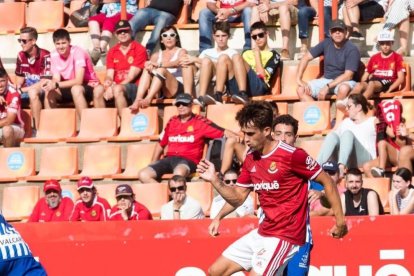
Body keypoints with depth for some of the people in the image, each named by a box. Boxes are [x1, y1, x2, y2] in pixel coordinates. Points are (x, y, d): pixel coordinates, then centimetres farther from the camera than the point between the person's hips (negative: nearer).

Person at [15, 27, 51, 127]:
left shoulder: (45, 56, -17)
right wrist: (17, 89, -8)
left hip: (42, 90, -6)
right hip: (29, 88, 6)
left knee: (32, 92, -37)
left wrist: (23, 90, -19)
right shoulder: (21, 56, 2)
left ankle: (37, 130, -32)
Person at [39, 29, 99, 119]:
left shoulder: (77, 52, -21)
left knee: (76, 89, -37)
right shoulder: (54, 55, -5)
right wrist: (50, 83, -33)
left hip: (88, 87, -5)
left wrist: (56, 84, -37)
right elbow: (56, 79, -9)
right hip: (69, 87, 5)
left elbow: (78, 81, -28)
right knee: (49, 91, -19)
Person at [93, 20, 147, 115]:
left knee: (117, 89, -36)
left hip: (135, 88, -5)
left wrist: (113, 88, -18)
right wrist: (108, 81, -18)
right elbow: (109, 75, 8)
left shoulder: (139, 49, -2)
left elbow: (132, 76, -9)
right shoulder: (112, 52, 14)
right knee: (98, 89, -25)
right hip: (116, 86, 5)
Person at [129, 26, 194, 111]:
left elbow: (177, 63, -11)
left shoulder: (181, 52, 11)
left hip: (178, 88, -3)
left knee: (161, 70, -29)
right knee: (147, 69, -20)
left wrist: (159, 65, -27)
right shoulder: (156, 55, 24)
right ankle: (137, 100, -38)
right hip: (160, 92, 3)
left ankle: (147, 100, -49)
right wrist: (149, 66, -18)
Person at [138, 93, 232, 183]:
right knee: (143, 175, -18)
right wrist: (153, 163, 20)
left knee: (179, 172, -42)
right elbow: (161, 144, 27)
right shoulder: (172, 121, 17)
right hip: (169, 158, 6)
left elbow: (223, 132, -3)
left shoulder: (200, 122, 3)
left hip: (188, 159, -5)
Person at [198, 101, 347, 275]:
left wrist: (340, 220, -13)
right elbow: (237, 198, 11)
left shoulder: (292, 155, -16)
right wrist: (214, 180, -6)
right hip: (262, 233, 8)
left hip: (285, 235, -8)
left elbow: (327, 182, -9)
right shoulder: (251, 160, 6)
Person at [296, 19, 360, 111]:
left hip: (345, 82, -5)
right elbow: (306, 58, 4)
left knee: (344, 88, -41)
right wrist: (299, 79, -8)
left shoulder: (352, 50, -15)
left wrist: (328, 87, -26)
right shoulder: (326, 44, -1)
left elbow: (348, 75, -20)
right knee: (301, 89, -14)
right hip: (327, 79, 5)